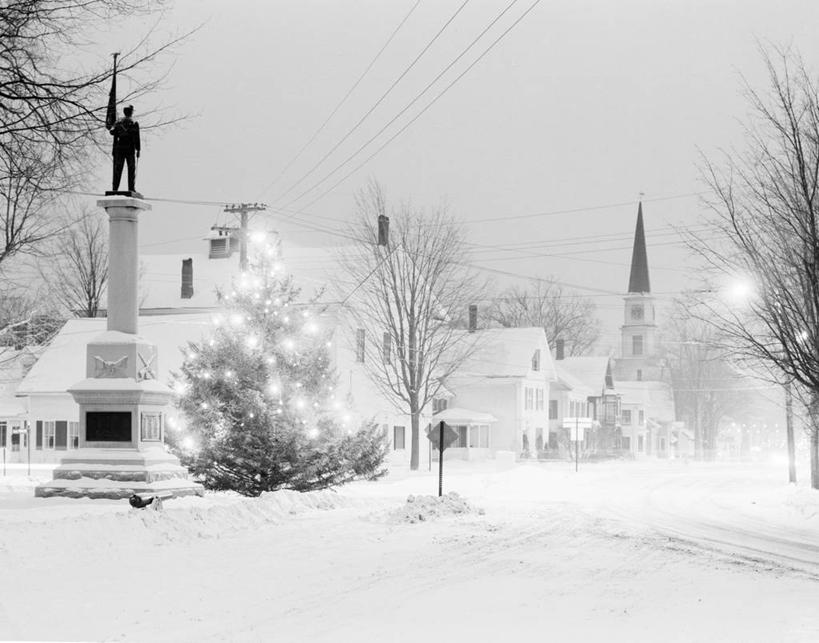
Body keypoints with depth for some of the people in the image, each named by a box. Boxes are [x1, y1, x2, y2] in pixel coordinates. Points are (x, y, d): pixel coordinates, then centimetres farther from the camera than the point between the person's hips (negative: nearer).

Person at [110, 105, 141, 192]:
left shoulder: (118, 122, 9)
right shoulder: (134, 123, 0)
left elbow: (112, 132, 2)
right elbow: (137, 138, -5)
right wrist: (138, 149, -2)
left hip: (119, 149, 3)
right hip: (130, 148, -3)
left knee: (117, 169, 4)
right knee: (132, 169, -1)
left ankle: (115, 188, -1)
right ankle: (131, 188, -9)